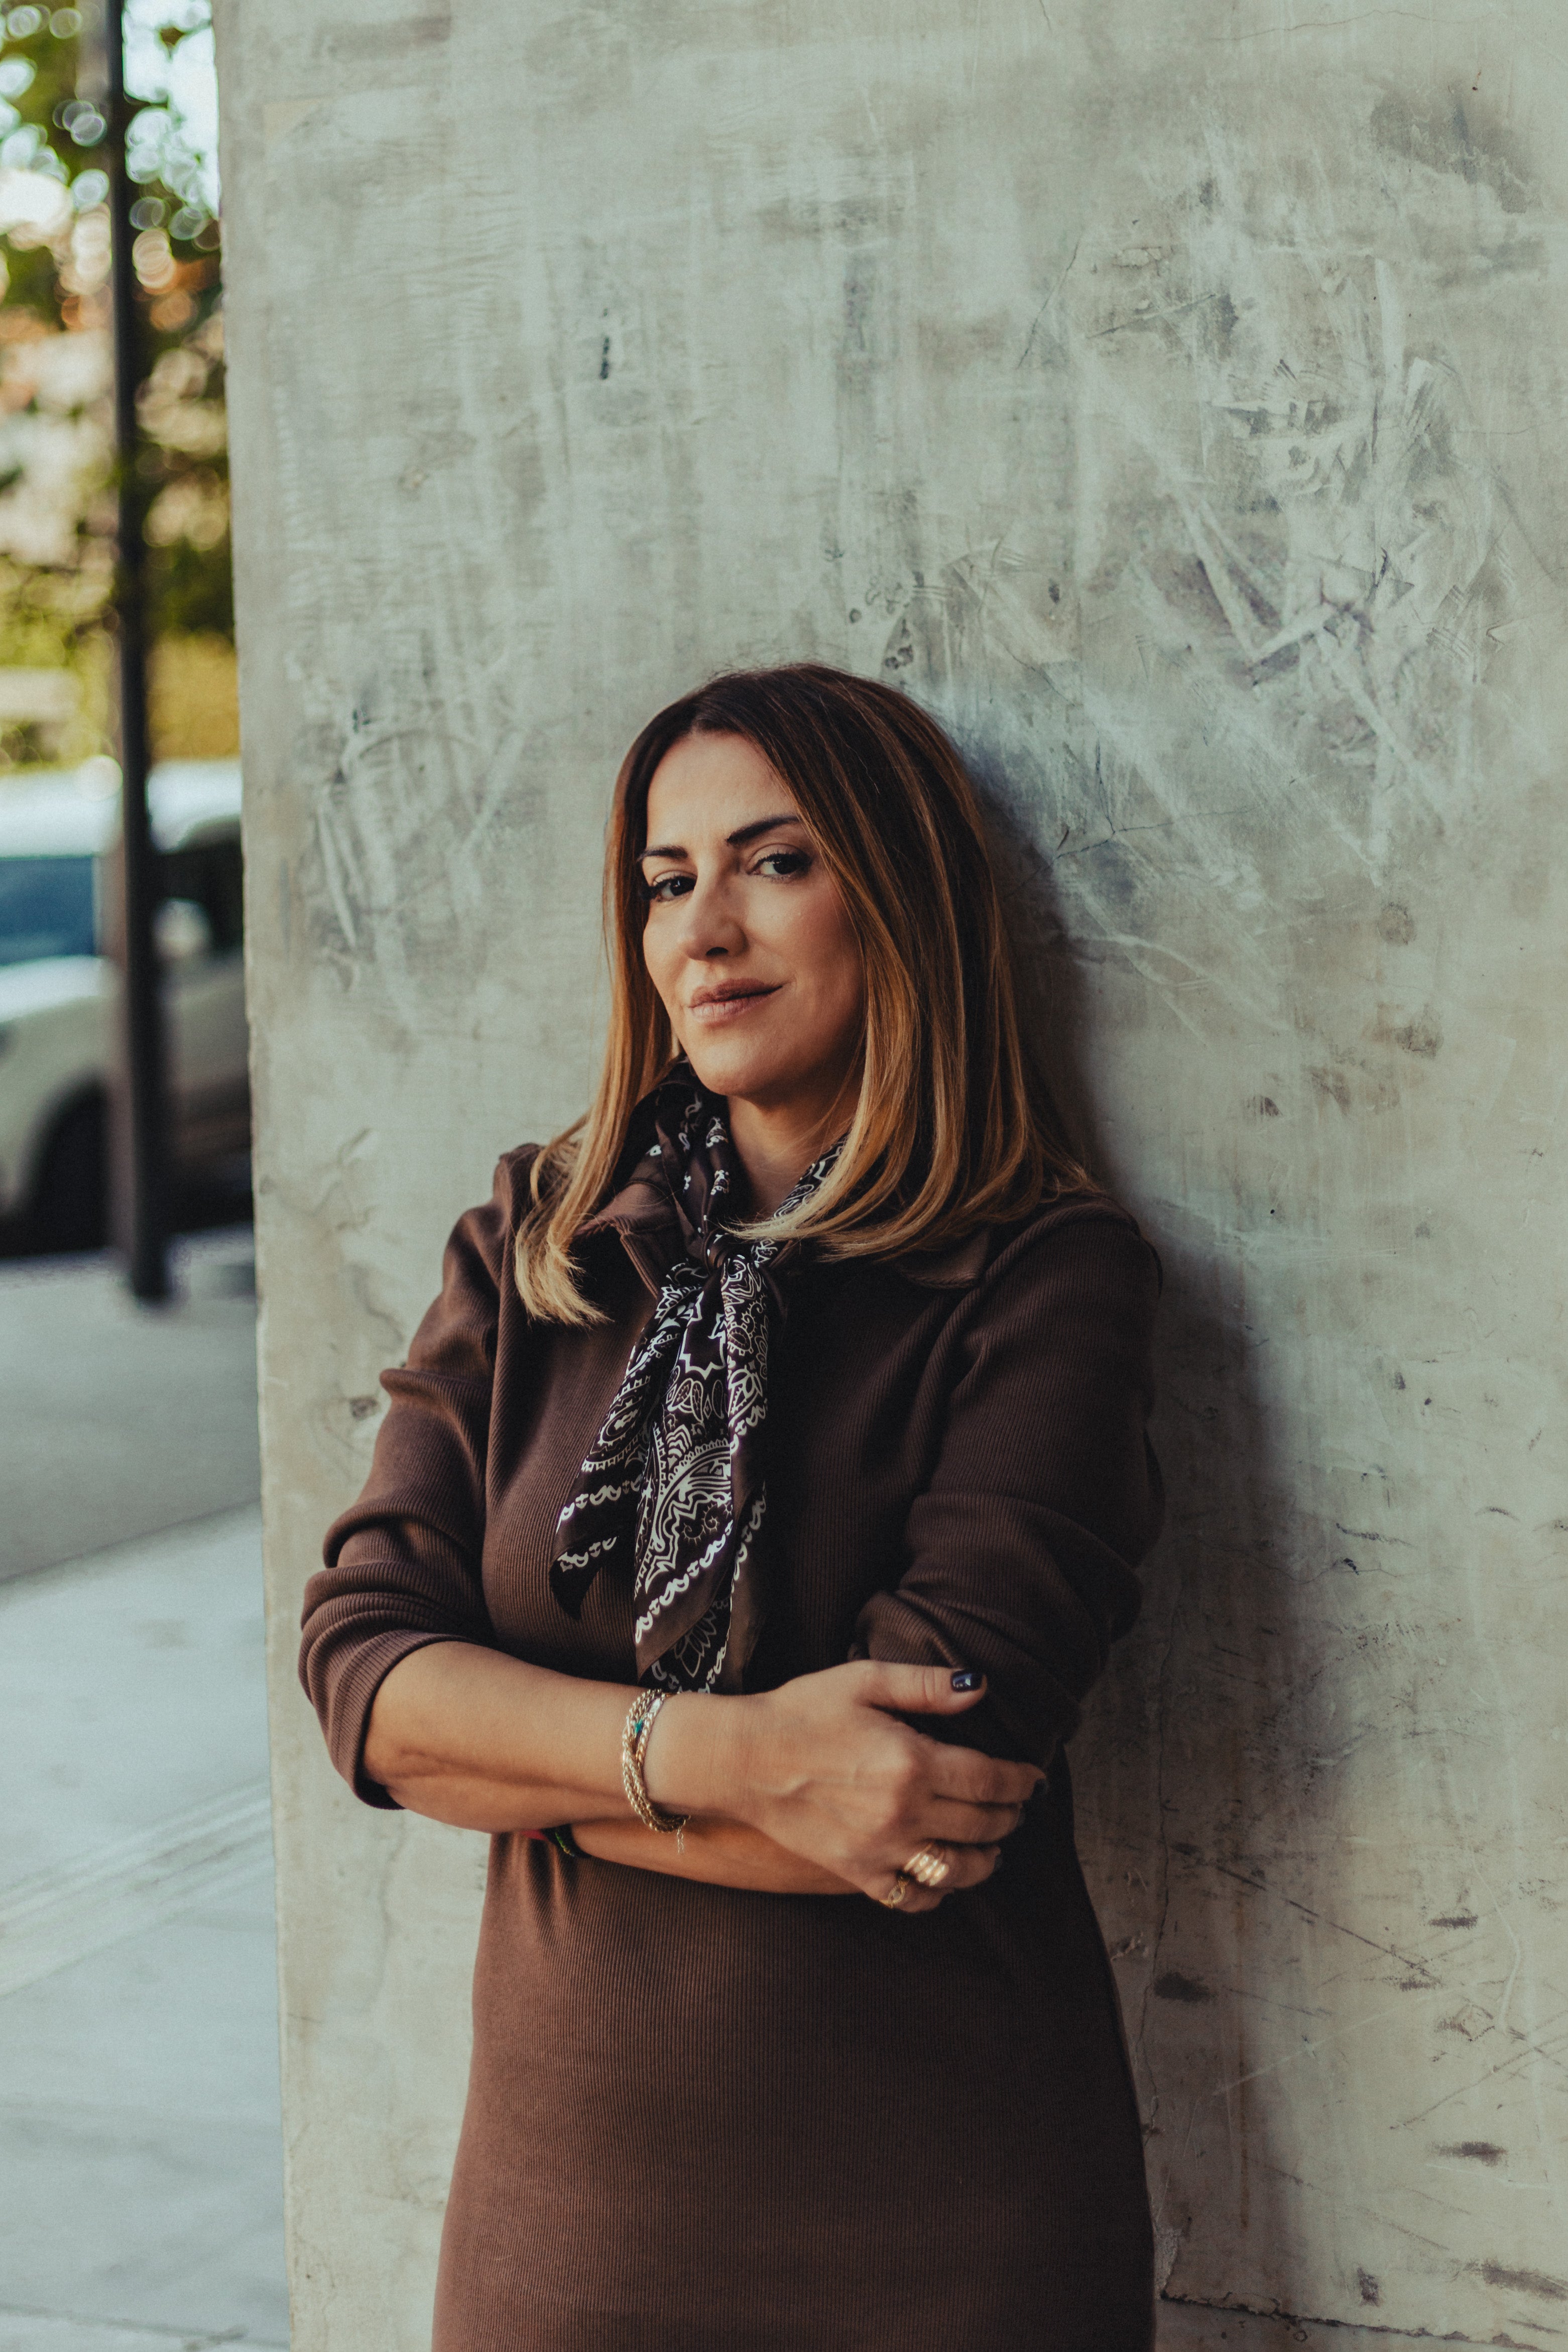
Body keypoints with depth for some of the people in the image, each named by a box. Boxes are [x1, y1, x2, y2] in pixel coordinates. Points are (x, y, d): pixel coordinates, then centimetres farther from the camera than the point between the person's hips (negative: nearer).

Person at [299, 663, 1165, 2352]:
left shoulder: (1046, 1278, -9)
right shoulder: (532, 1253, 5)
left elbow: (936, 1772, -19)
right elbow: (360, 1664, -5)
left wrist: (511, 1755, -9)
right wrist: (717, 1752, -20)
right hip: (561, 2192, 4)